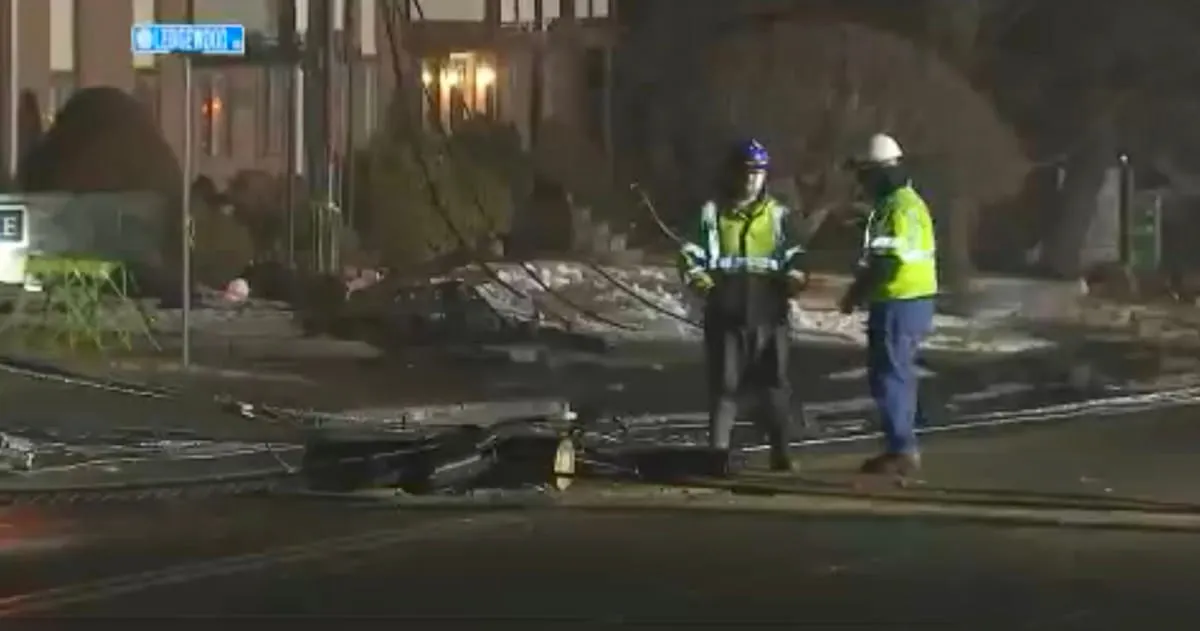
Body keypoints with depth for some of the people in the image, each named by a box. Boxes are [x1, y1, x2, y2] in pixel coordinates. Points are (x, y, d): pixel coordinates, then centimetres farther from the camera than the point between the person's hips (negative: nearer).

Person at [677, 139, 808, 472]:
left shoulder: (777, 214, 11)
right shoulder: (712, 212, 6)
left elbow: (793, 255, 14)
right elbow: (690, 254, 6)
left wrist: (794, 276, -7)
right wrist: (697, 276, -14)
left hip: (769, 313, 1)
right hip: (726, 313, -1)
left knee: (773, 383, 2)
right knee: (724, 383, 2)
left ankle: (781, 453, 9)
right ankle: (718, 451, 7)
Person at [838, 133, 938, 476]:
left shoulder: (900, 206, -17)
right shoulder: (891, 204, 17)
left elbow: (891, 263, -23)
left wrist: (856, 294, -14)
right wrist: (858, 290, 10)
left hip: (900, 304, -11)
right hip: (903, 303, 11)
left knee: (890, 375, -8)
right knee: (898, 375, 15)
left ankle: (901, 450, -7)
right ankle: (902, 448, 22)